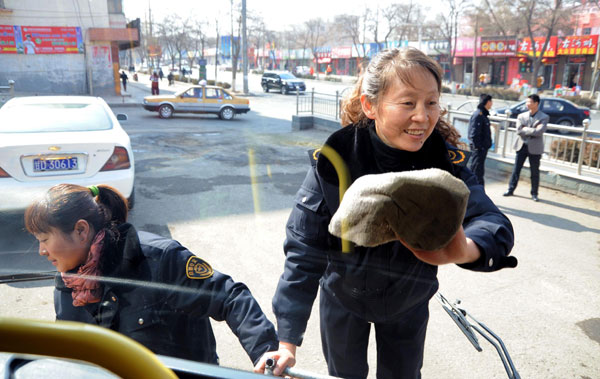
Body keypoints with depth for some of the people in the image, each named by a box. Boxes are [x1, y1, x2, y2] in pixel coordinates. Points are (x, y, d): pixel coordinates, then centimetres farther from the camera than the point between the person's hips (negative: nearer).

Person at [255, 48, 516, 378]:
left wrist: (464, 249, -56)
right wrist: (287, 341, -26)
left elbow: (493, 221, -31)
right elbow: (305, 249, -24)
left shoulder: (443, 158, -21)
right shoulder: (335, 158, -26)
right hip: (342, 298, -1)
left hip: (409, 301, 1)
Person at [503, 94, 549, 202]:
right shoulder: (521, 116, 7)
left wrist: (525, 129, -11)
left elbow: (539, 131, -17)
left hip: (535, 148, -2)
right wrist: (532, 131, -13)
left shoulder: (544, 117, -2)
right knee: (516, 169, 6)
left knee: (535, 172, 6)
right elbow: (518, 131, -7)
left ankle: (534, 193, 15)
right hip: (521, 145, 3)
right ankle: (511, 189, 16)